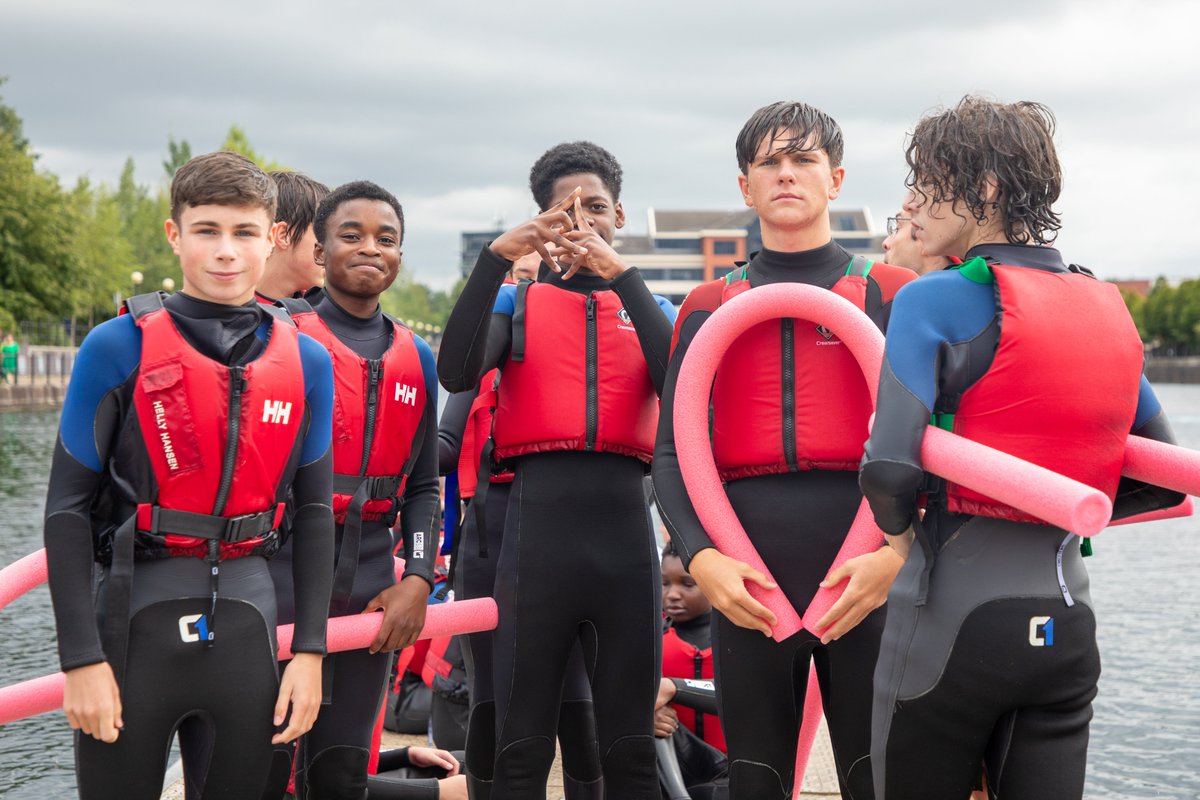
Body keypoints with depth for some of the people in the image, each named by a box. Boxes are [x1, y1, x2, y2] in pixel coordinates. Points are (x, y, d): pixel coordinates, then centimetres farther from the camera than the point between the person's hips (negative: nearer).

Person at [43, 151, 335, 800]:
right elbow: (68, 509, -5)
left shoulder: (307, 362, 4)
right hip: (137, 613, -3)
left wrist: (309, 651, 3)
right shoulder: (119, 348, -5)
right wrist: (81, 656, -10)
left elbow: (313, 512, 9)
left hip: (246, 619, 3)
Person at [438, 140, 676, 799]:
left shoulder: (651, 307, 16)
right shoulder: (517, 303, 12)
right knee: (521, 746, 1)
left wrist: (620, 273, -11)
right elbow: (455, 372, -8)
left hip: (625, 525, 1)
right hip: (536, 523, -1)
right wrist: (496, 256, -13)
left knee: (630, 747, 5)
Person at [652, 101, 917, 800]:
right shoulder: (709, 308, 12)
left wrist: (898, 550, -16)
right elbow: (672, 452, 6)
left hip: (867, 574, -1)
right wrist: (701, 558, -11)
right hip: (747, 578, 2)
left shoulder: (892, 292, 7)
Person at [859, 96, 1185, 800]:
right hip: (1068, 623, 5)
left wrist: (902, 530, 1)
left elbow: (891, 470, -19)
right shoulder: (1109, 310, 9)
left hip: (955, 616, -5)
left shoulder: (934, 301, -10)